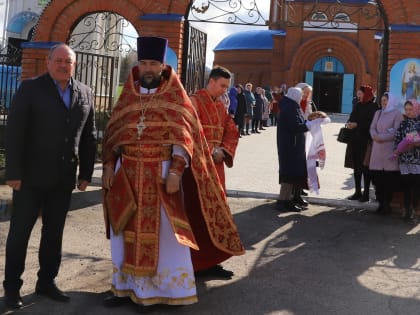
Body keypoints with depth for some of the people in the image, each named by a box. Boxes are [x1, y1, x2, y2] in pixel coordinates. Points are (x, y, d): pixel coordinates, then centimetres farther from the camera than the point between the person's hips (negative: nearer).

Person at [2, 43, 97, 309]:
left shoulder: (85, 94, 9)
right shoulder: (30, 88, -3)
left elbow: (89, 136, 10)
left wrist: (86, 173, 6)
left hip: (63, 178, 4)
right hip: (32, 175, -4)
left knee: (54, 232, 11)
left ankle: (46, 282, 24)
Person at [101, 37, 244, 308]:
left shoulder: (175, 97, -1)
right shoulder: (128, 95, 10)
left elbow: (184, 138, -6)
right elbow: (113, 133, 13)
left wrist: (176, 172, -17)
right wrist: (108, 165, 3)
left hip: (162, 173, -4)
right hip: (127, 172, 4)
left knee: (166, 233, 0)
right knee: (127, 231, 10)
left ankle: (175, 291, 11)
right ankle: (126, 287, 22)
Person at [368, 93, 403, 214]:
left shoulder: (397, 114, 0)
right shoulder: (378, 113, 20)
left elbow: (396, 132, -8)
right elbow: (372, 128, 13)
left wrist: (381, 137, -11)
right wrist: (375, 136, -7)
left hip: (390, 148, -5)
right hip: (377, 149, 5)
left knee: (389, 178, -4)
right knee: (377, 176, 1)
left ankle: (386, 203, 4)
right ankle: (380, 202, 10)